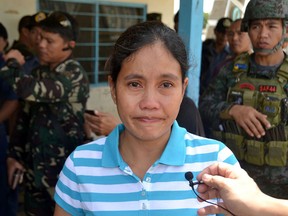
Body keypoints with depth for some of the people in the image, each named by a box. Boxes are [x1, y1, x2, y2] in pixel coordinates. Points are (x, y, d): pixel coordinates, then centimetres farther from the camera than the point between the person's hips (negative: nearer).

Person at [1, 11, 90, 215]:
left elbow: (29, 90, -29)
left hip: (63, 169, -6)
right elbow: (25, 117, 12)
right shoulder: (39, 73, 6)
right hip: (34, 166, 7)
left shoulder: (74, 74, -16)